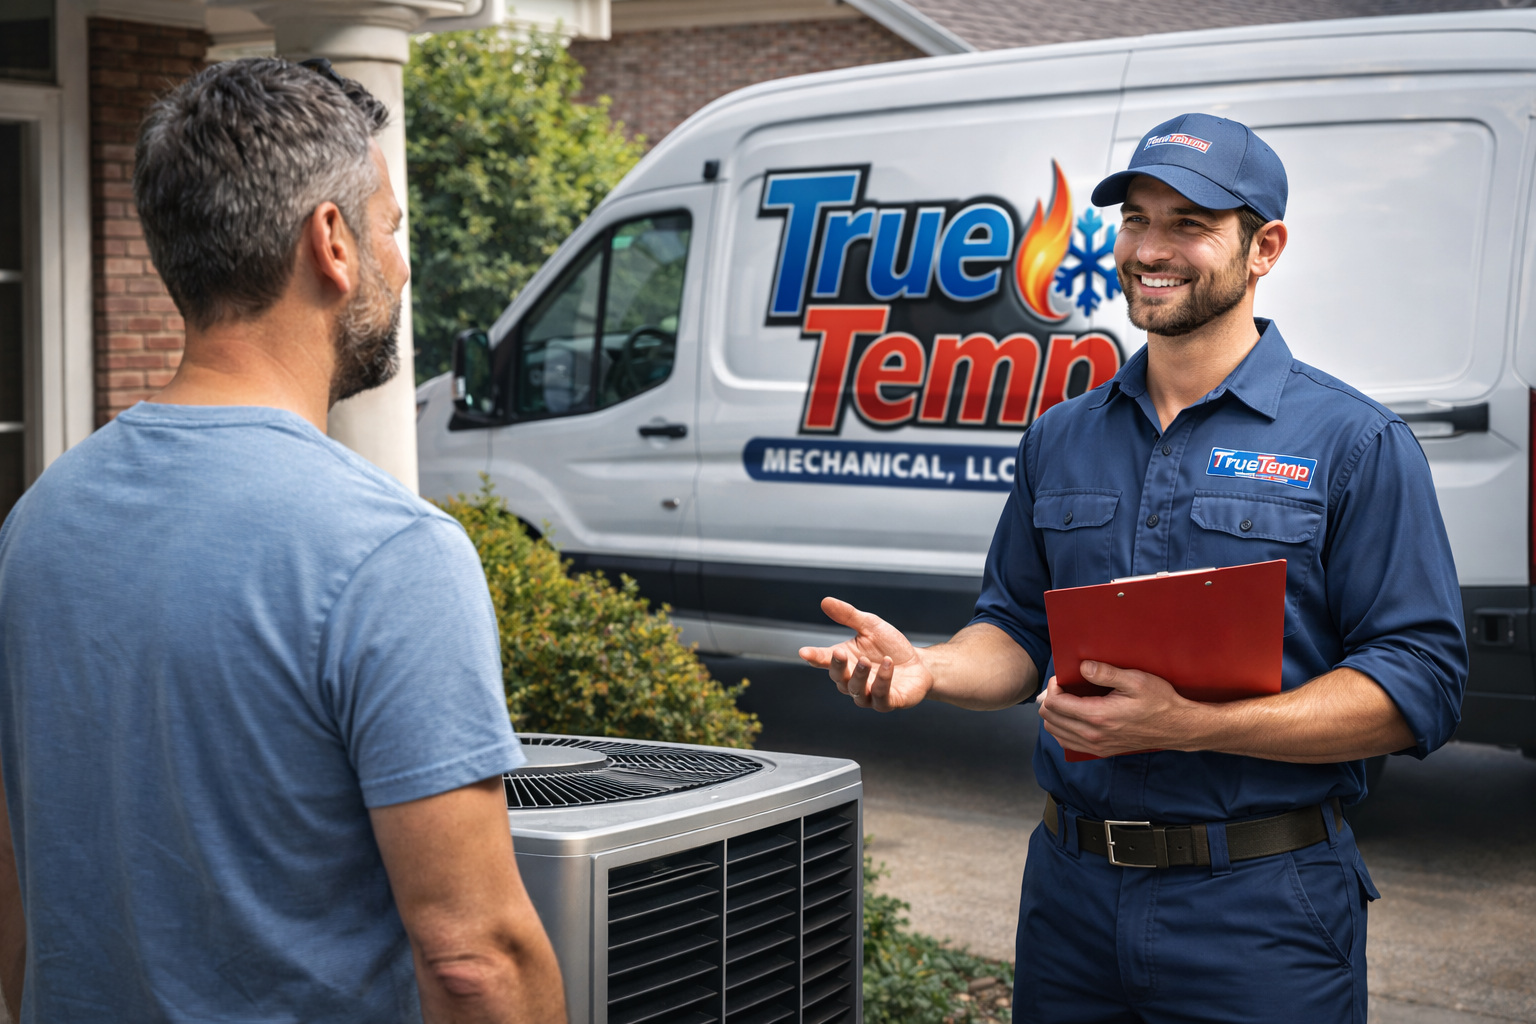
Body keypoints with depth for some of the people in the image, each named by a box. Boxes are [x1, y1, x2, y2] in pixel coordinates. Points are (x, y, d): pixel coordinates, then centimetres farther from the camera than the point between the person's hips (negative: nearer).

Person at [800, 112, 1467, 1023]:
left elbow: (1421, 685, -12)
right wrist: (927, 669, -7)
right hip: (1071, 889, 5)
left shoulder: (1355, 442, -6)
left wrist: (1188, 724, -22)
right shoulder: (1061, 439, 11)